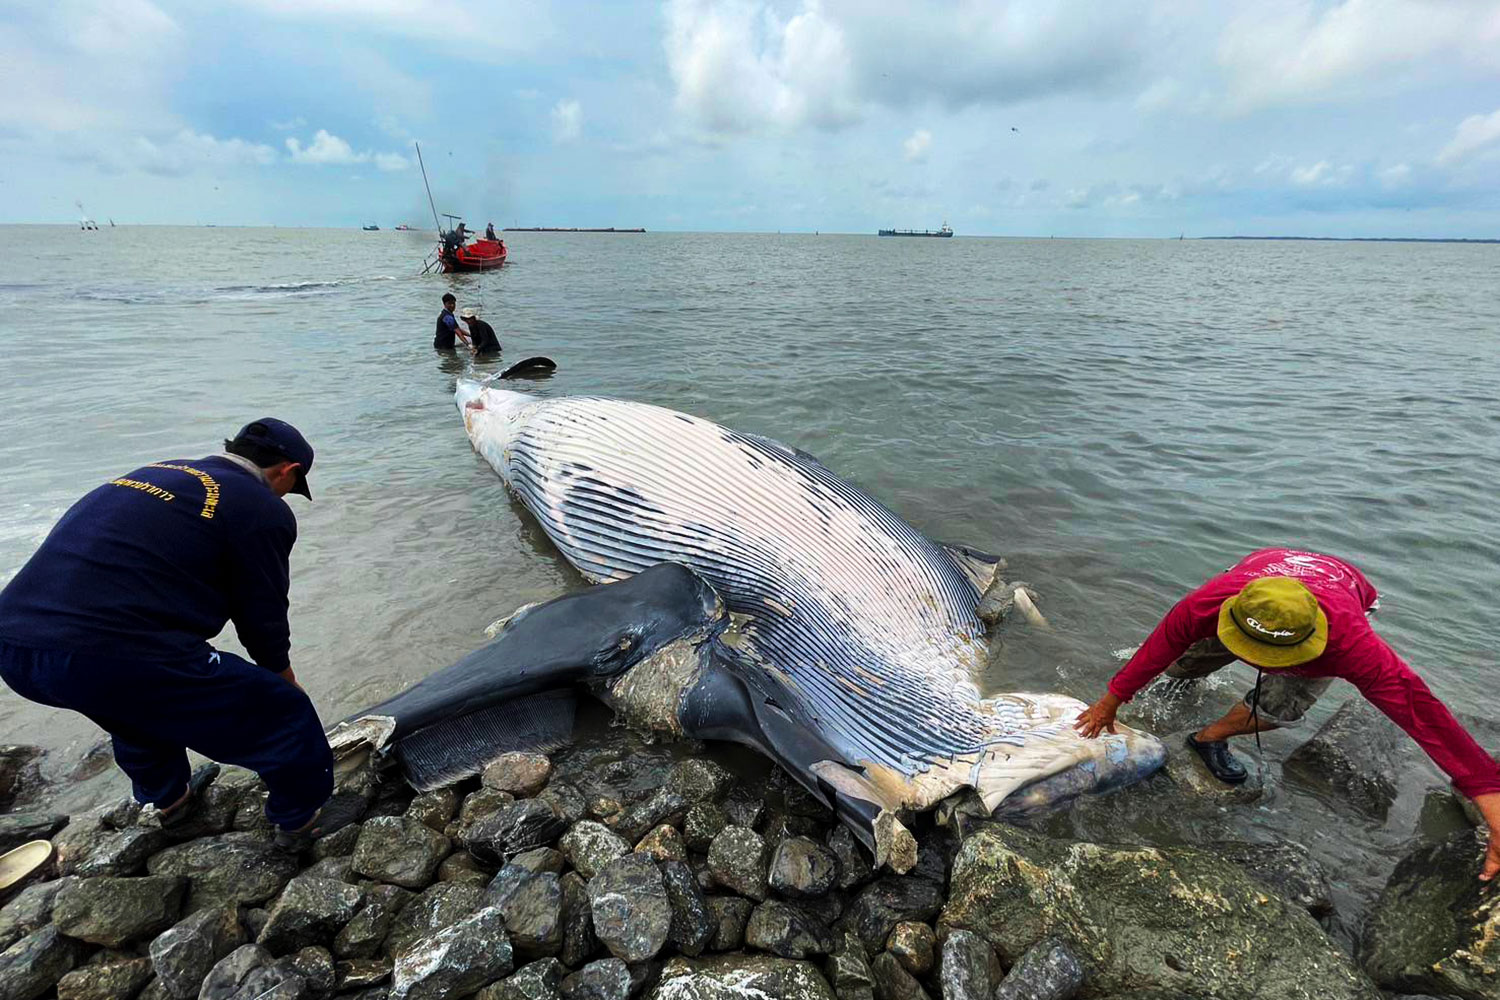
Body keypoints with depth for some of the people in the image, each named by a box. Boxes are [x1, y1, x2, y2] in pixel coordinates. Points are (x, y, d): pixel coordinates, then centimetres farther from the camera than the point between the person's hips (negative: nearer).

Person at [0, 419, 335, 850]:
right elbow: (263, 617, 3)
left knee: (141, 699, 39)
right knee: (285, 714, 7)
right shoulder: (263, 509, -3)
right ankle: (298, 819, 28)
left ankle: (167, 795, 56)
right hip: (115, 657, -9)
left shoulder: (160, 471, 21)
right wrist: (286, 682, 23)